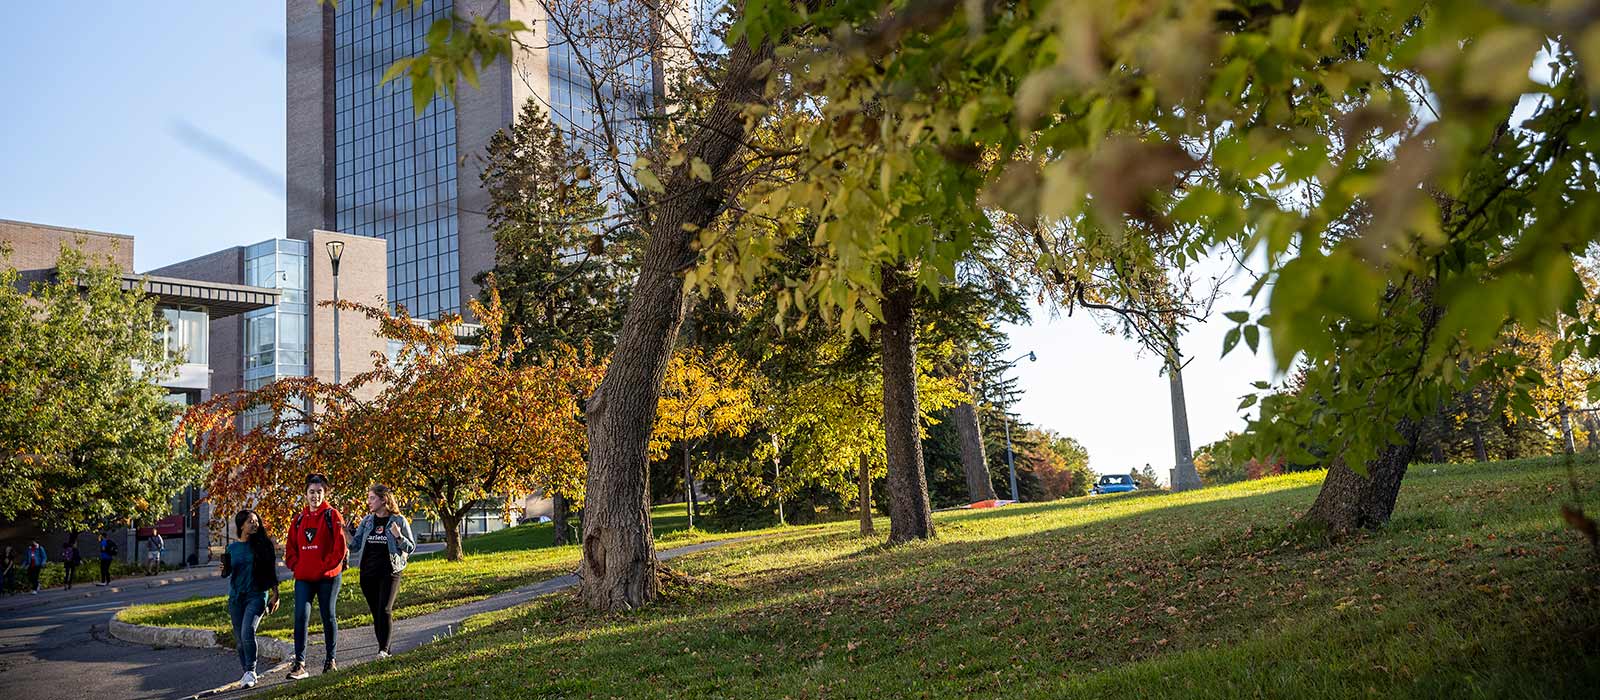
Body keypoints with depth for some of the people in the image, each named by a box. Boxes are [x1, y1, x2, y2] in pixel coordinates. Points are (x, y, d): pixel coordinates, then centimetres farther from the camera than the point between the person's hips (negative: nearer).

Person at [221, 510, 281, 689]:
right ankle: (247, 672, 19)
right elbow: (227, 573, 15)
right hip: (236, 597, 4)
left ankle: (251, 672, -11)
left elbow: (271, 570, 3)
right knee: (239, 639, 6)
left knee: (248, 632, -20)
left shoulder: (263, 544, 0)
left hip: (257, 595, -4)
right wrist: (224, 570, -9)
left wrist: (275, 594, 0)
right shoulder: (232, 548, 7)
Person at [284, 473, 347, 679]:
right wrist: (295, 566, 1)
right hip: (303, 577, 3)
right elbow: (290, 547, 15)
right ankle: (299, 663, -7)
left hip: (328, 577, -3)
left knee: (328, 616, 7)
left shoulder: (332, 515, -3)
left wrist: (326, 566, -13)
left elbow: (340, 546, -9)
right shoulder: (299, 519, 11)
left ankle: (331, 659, 20)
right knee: (300, 616, -7)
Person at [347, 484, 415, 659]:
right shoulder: (366, 521, 10)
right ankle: (383, 648, 15)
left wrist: (398, 536, -18)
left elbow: (411, 547, 0)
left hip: (389, 572, -5)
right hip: (368, 573, 5)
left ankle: (384, 649, -16)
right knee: (375, 612, 7)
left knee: (384, 610, -15)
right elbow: (355, 545, 10)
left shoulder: (398, 520, -2)